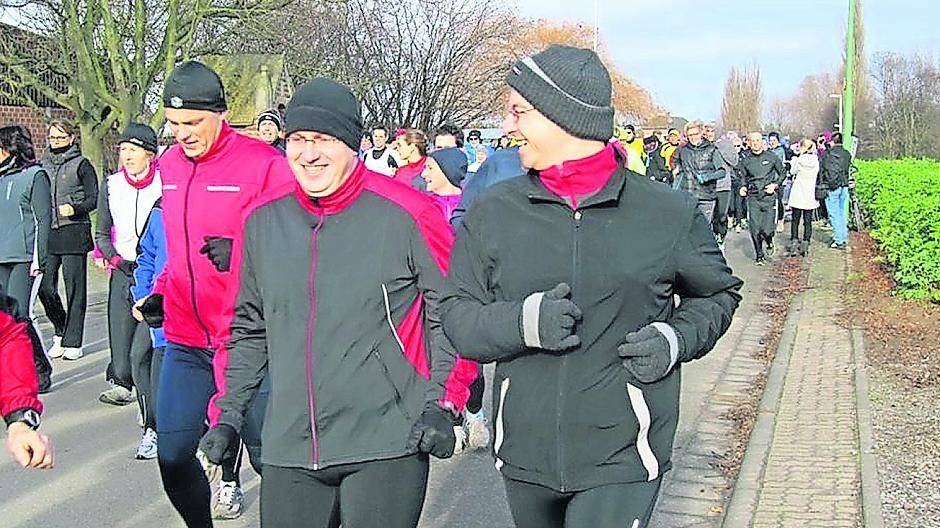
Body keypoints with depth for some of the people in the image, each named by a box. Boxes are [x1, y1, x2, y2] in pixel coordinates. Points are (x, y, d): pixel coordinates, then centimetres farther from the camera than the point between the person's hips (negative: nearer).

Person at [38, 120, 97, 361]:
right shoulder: (42, 165, 16)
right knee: (45, 287, 0)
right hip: (47, 234, 5)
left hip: (74, 234, -5)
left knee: (75, 288, -1)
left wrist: (75, 209, -19)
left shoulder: (81, 165, 1)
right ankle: (60, 331, 22)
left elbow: (94, 198, -2)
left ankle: (73, 342, 6)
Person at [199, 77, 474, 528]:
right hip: (289, 452, 4)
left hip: (386, 447, -4)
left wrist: (441, 405, -10)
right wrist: (230, 413, 12)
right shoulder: (263, 222, 7)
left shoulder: (407, 214, -6)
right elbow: (248, 328, 17)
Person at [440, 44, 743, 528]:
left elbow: (717, 294, 13)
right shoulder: (493, 212, 1)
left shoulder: (668, 212, -2)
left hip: (621, 458, -3)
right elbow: (458, 317, 1)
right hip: (523, 454, 3)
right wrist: (522, 321, -19)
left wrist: (676, 338, -7)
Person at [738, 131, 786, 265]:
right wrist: (743, 187, 3)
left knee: (767, 229, -9)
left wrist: (775, 185, -3)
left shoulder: (772, 157, 2)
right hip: (753, 198, 2)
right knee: (755, 229, -5)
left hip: (768, 196, -2)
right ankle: (759, 255, 13)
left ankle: (769, 243, 26)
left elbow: (782, 173, 11)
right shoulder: (746, 161, 7)